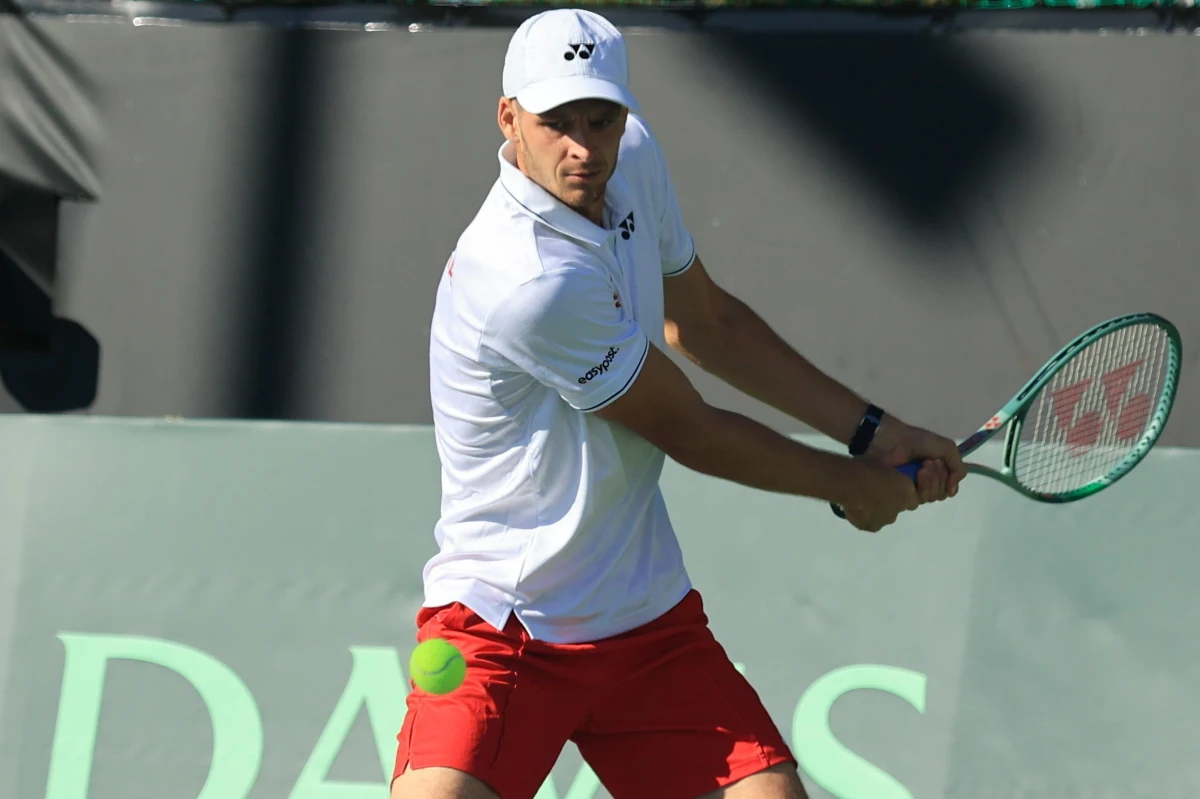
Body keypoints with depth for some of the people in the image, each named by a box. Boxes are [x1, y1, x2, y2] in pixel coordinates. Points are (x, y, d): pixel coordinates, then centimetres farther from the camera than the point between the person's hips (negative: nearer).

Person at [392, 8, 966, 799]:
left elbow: (704, 319, 18)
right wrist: (849, 485, 2)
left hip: (647, 623, 7)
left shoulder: (634, 159, -1)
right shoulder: (528, 283, -27)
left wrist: (870, 430, 16)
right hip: (497, 628, -7)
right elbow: (691, 433, -13)